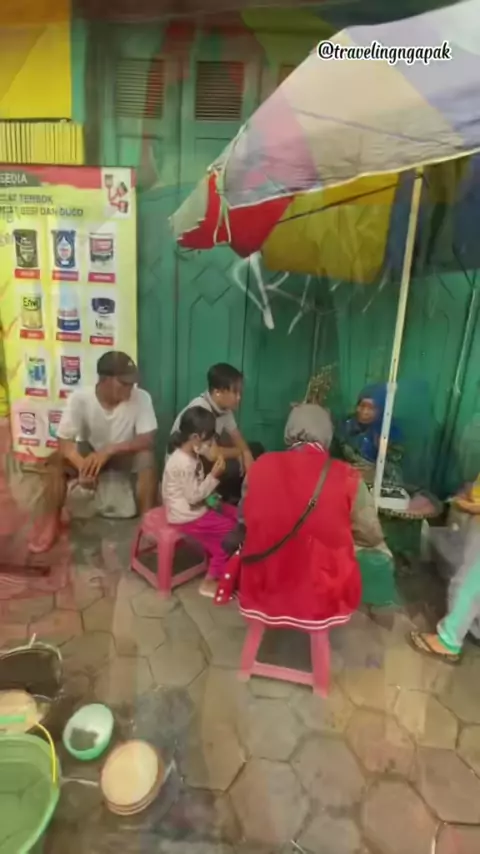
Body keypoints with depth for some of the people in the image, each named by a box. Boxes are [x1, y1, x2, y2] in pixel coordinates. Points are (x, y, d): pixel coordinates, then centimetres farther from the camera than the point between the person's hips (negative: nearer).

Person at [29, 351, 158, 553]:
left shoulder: (141, 398, -25)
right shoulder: (80, 398, -25)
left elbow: (147, 440, -27)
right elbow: (64, 441, -24)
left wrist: (109, 450, -39)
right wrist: (82, 467, -43)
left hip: (125, 453, -1)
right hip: (90, 451, 1)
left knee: (147, 459, -32)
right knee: (56, 461, -26)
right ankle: (51, 520, -5)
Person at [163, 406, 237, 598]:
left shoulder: (189, 454, 3)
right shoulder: (183, 463, -29)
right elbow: (194, 496, -25)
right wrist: (214, 476, -22)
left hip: (195, 507, 10)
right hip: (187, 515, -10)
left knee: (235, 515, 10)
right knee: (232, 530, -9)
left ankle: (215, 556, 21)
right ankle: (210, 581, 1)